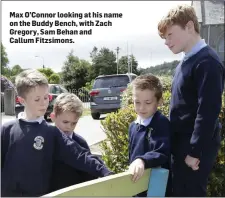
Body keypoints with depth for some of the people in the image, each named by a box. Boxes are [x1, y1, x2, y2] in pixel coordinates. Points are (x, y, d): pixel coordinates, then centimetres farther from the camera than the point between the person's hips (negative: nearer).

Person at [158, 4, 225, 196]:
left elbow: (208, 111, -23)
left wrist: (195, 151, -20)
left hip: (196, 145, -9)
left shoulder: (207, 62, -18)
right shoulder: (188, 61, 12)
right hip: (182, 142, 9)